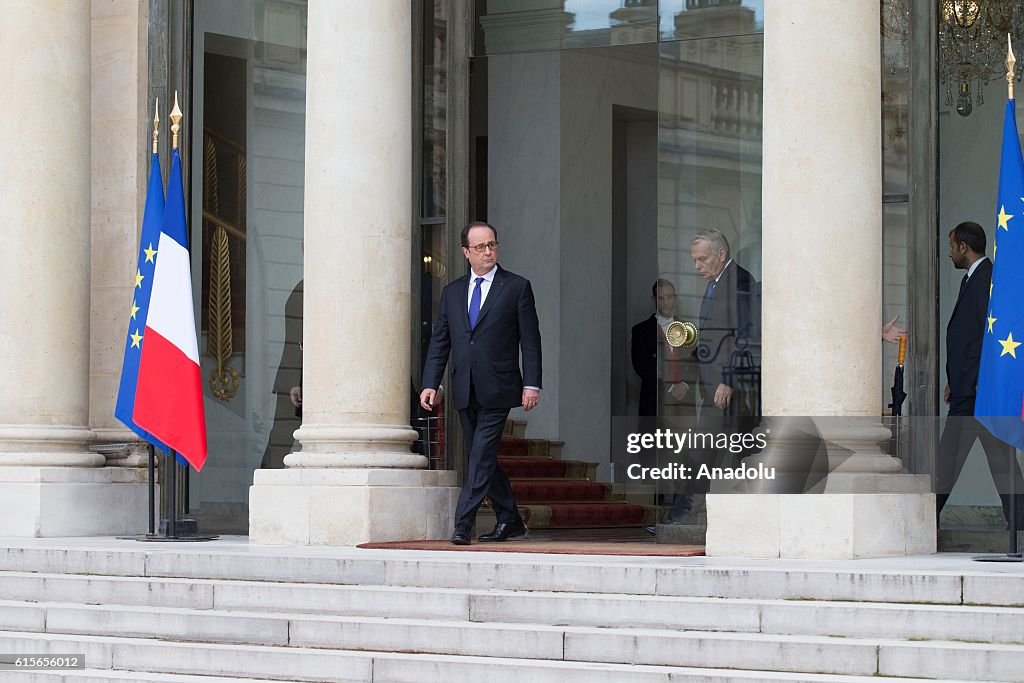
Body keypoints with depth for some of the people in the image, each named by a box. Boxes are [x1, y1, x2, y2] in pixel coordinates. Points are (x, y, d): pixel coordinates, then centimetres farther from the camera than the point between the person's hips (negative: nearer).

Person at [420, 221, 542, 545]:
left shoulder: (517, 287, 1)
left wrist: (531, 385, -10)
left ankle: (463, 524, -13)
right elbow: (439, 342, 12)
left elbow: (530, 340, -2)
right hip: (465, 392, 5)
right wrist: (430, 384, 2)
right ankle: (510, 520, 21)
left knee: (482, 456, -12)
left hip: (497, 390, -5)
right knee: (482, 458, 10)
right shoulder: (452, 292, 13)